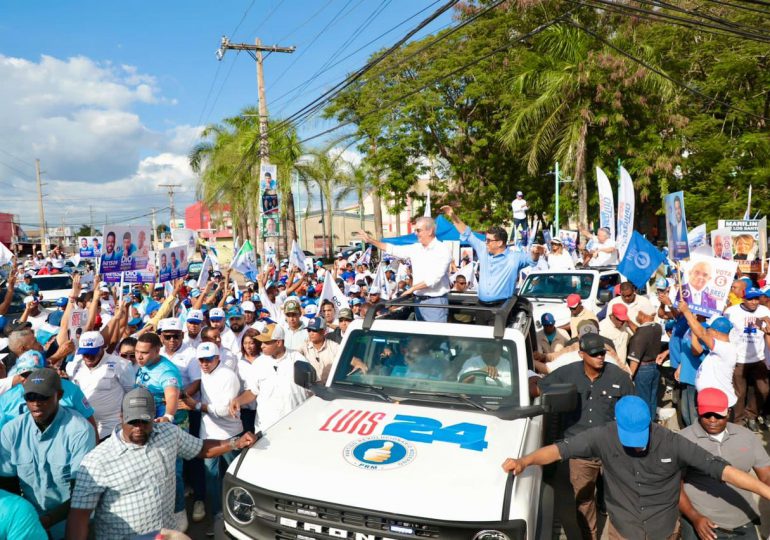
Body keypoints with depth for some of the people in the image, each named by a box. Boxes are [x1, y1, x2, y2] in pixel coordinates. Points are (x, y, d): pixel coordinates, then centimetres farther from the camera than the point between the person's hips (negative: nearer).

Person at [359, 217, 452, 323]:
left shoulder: (443, 250, -11)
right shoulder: (415, 248, 9)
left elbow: (434, 278, -18)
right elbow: (393, 249, 15)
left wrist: (412, 288, -11)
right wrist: (371, 240, 10)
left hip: (435, 301, -7)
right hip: (418, 300, 7)